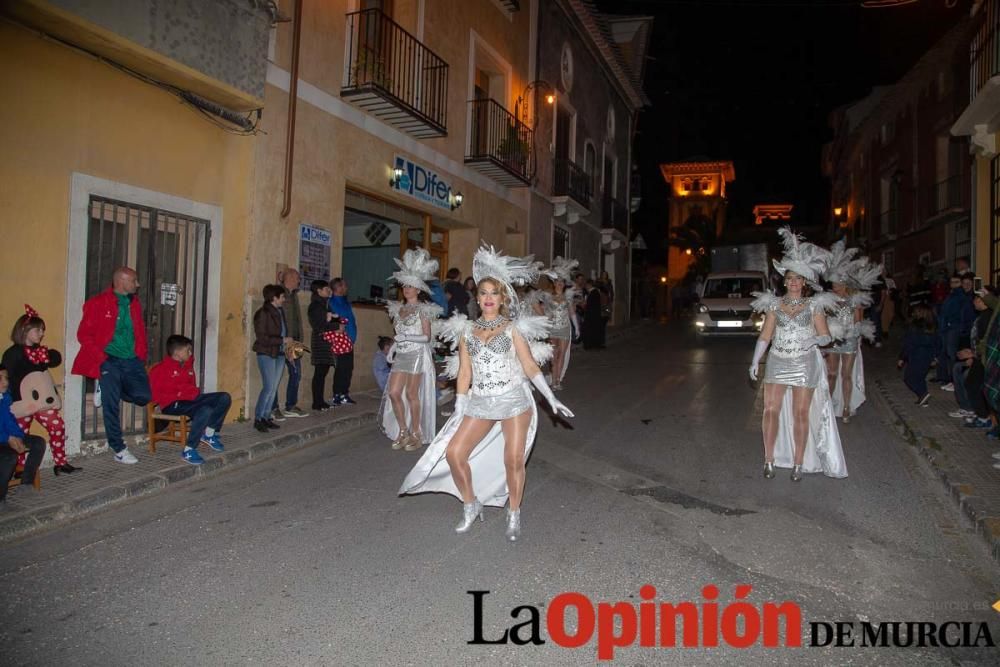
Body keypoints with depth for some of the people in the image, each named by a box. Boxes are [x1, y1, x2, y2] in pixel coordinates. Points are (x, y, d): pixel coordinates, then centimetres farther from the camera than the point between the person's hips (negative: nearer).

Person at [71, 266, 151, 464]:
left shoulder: (135, 304, 12)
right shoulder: (98, 303, -4)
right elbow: (84, 334, -4)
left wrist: (141, 355, 6)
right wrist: (101, 358, -11)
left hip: (132, 361, 5)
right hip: (110, 360, -5)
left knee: (144, 396, -8)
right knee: (111, 405, -5)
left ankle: (107, 390, 17)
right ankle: (119, 450, 4)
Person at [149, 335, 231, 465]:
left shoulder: (188, 365, 15)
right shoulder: (160, 369, -7)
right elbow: (156, 396, -12)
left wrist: (193, 393, 8)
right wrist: (180, 395, -13)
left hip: (189, 399, 8)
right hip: (172, 405, -8)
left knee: (224, 398, -5)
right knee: (205, 410, -33)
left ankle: (209, 433, 4)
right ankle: (188, 451, -25)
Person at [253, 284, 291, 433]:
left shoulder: (279, 312, 11)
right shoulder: (263, 313, -11)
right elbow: (262, 337, -16)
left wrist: (288, 343, 1)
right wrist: (282, 340, -15)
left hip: (279, 354, 7)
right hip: (266, 354, -7)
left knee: (274, 388, 8)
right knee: (268, 387, -9)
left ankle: (266, 417, 16)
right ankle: (258, 419, 0)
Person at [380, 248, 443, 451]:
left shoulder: (423, 310, -5)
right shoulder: (399, 308, 14)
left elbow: (427, 337, -9)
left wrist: (407, 338, -21)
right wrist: (393, 348, 6)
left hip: (417, 354, -6)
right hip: (401, 355, 6)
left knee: (411, 393, -3)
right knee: (393, 393, 0)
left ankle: (416, 434, 9)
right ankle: (402, 431, 14)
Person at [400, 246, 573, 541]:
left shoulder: (513, 329, 2)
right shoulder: (466, 331, 8)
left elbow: (530, 366, 0)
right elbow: (464, 373, 9)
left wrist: (552, 399, -6)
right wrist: (459, 410, 5)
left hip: (514, 401, -2)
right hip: (480, 404, 3)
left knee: (513, 461, -3)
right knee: (454, 453, -6)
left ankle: (514, 514, 20)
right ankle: (471, 506, 17)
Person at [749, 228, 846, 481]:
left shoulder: (814, 305, 3)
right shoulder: (774, 304, 6)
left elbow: (826, 336, 3)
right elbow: (765, 336, 4)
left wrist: (814, 340, -20)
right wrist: (755, 362, -4)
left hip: (805, 365, -1)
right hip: (777, 363, 1)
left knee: (801, 413, 2)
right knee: (771, 410, -3)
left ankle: (799, 463, 11)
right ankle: (769, 460, 7)